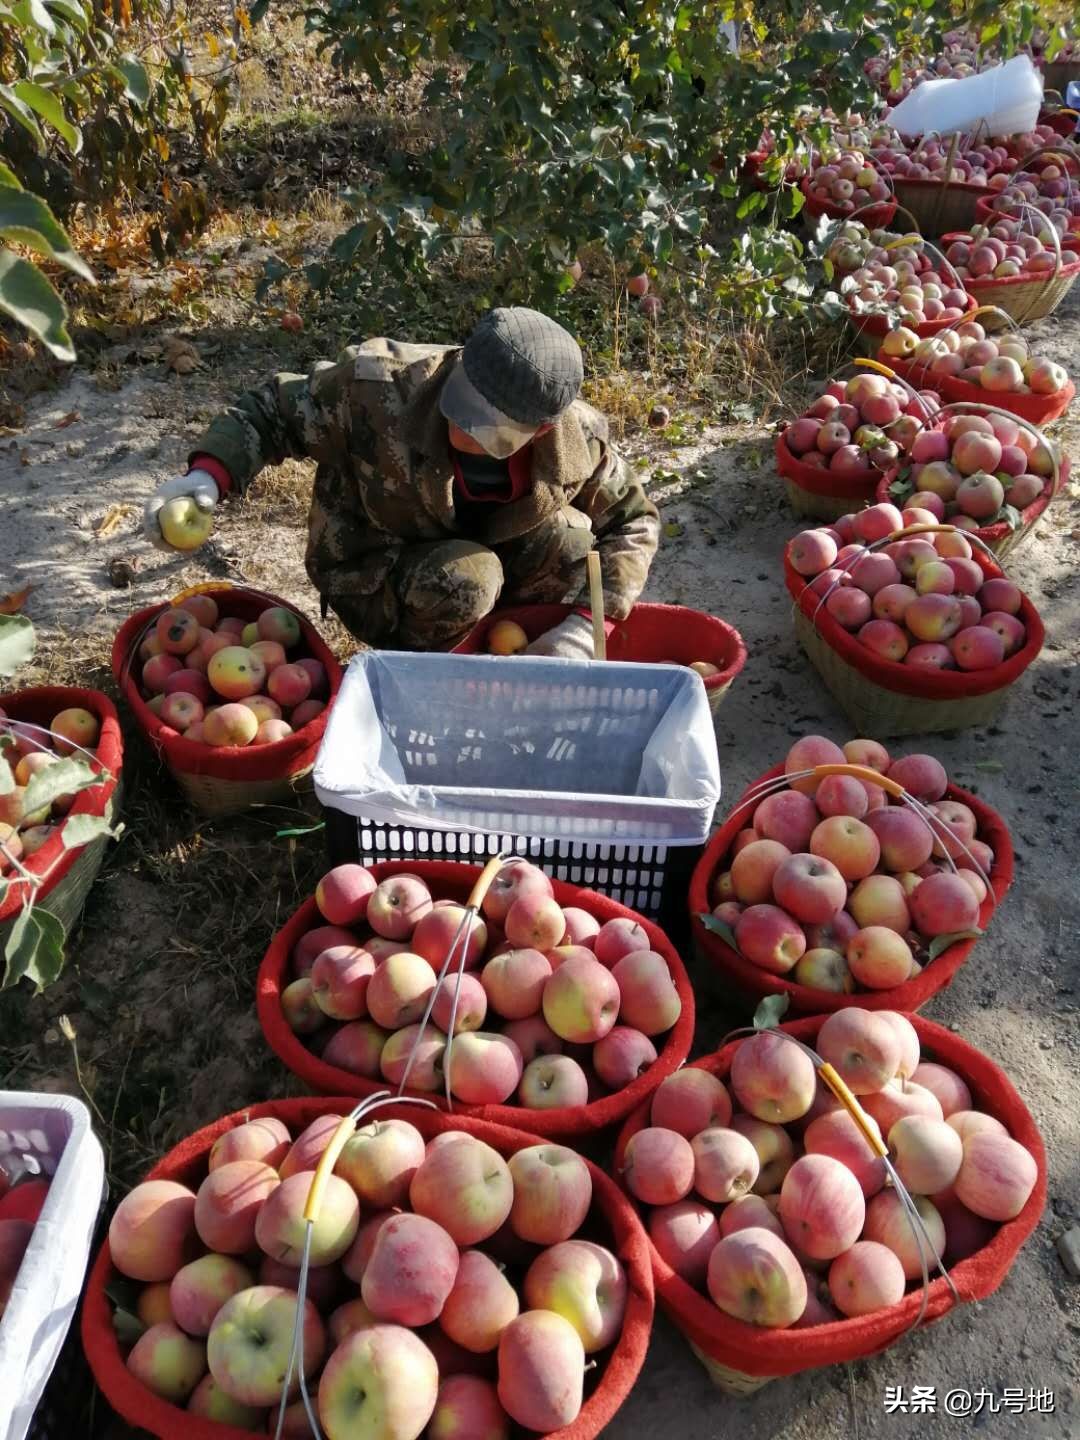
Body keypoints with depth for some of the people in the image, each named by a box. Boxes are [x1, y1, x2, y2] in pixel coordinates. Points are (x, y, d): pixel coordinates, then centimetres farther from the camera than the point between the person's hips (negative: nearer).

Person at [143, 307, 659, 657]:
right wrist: (207, 475, -34)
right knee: (460, 582, -35)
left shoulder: (575, 442, -22)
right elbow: (273, 410, -16)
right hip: (373, 573, -3)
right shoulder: (376, 386, -31)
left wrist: (588, 621, -22)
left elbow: (634, 521, -9)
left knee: (568, 542, -24)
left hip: (478, 557, 3)